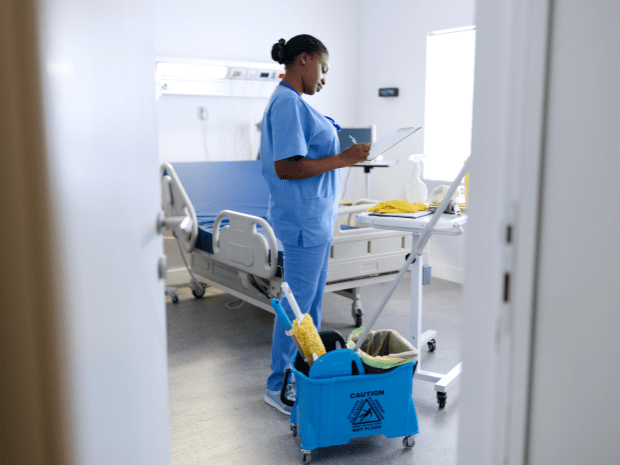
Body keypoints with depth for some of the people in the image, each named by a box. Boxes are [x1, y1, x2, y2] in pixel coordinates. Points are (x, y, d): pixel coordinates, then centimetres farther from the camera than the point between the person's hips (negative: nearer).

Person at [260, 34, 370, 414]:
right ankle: (279, 386, 13)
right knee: (297, 305, -1)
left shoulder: (292, 102, 16)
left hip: (315, 218, 11)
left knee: (313, 300, 16)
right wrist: (342, 159, -21)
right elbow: (286, 167, -23)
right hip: (303, 219, -11)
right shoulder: (287, 102, -16)